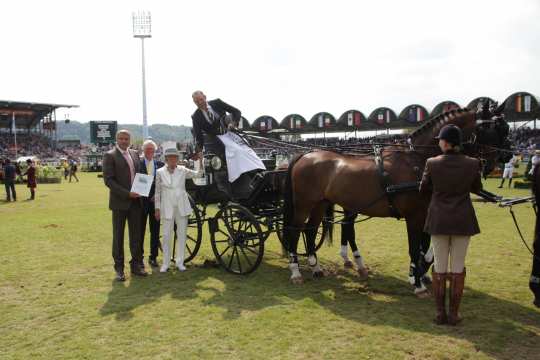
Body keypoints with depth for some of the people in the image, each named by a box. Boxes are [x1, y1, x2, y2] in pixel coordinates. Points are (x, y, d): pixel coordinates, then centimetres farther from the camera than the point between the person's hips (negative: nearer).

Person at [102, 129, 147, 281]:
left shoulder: (134, 154, 12)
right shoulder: (110, 155, -5)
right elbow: (108, 179, -12)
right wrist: (127, 194, -18)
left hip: (135, 201, 5)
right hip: (119, 201, -5)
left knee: (136, 234, 9)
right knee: (118, 235, 3)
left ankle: (136, 264, 19)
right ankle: (119, 268, 12)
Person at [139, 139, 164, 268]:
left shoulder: (160, 164, 6)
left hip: (155, 201, 3)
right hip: (141, 201, -2)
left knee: (155, 230, 8)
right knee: (140, 230, 5)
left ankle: (153, 257, 19)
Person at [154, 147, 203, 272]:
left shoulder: (182, 170, 2)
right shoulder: (160, 172, -1)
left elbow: (198, 174, -2)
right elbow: (157, 192, 2)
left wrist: (200, 162, -16)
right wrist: (157, 209, 0)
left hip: (182, 207, 2)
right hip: (167, 208, -2)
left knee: (182, 235, 7)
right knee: (166, 236, 2)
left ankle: (180, 262, 18)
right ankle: (166, 263, 13)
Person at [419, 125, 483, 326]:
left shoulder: (432, 163, -10)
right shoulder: (472, 164, -7)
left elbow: (423, 189, 2)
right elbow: (477, 189, 9)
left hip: (439, 220, 0)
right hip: (463, 220, 1)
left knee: (439, 268, 9)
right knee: (458, 268, 9)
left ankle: (440, 313, 15)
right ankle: (454, 314, 15)